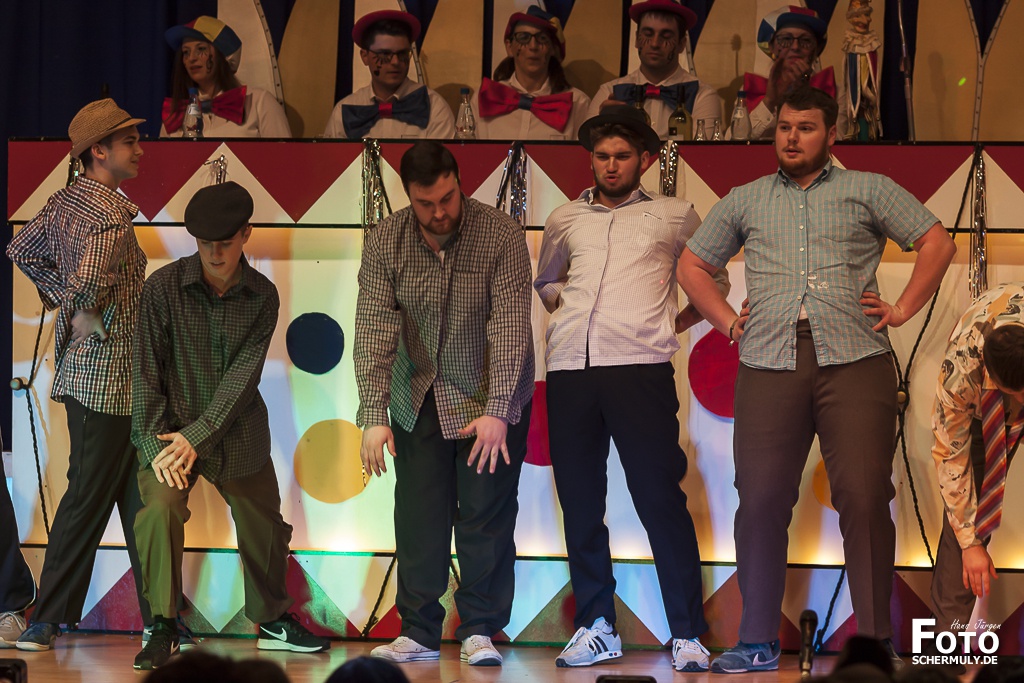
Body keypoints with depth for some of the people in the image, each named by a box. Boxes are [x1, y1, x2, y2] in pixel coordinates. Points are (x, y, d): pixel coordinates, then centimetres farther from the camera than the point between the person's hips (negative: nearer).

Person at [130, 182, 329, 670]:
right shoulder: (164, 286, -12)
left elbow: (244, 375, -12)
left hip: (239, 436, 2)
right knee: (160, 509, -25)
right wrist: (155, 446, -17)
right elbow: (146, 372, -10)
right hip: (170, 428, -2)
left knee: (264, 528, 13)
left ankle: (273, 620, 38)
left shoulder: (262, 296, -7)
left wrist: (197, 437, -21)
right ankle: (162, 626, -13)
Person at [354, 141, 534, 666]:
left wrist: (496, 411, -29)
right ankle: (418, 632, 8)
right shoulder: (385, 243, -10)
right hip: (418, 399, 3)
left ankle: (480, 630, 5)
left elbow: (510, 328, -22)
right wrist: (374, 416, -22)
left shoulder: (501, 236, -18)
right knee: (418, 517, 1)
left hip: (488, 396, -2)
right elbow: (374, 332, -14)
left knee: (486, 514, -4)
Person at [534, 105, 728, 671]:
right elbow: (545, 280, 37)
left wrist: (680, 321, 14)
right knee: (579, 501, 4)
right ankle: (595, 627, 13)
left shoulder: (675, 216, 13)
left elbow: (715, 279, 25)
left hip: (640, 367, -3)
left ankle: (687, 635, -6)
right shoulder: (565, 220, 21)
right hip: (569, 369, 4)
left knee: (660, 500, -9)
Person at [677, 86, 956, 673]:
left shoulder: (869, 191, 13)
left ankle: (878, 641, -1)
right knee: (761, 502, -2)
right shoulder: (745, 201, 21)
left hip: (854, 360, -2)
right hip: (770, 362, 2)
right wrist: (727, 320, 14)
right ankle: (759, 642, 5)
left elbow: (937, 242, 10)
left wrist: (902, 309, 2)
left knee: (864, 498, -8)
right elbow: (693, 264, 27)